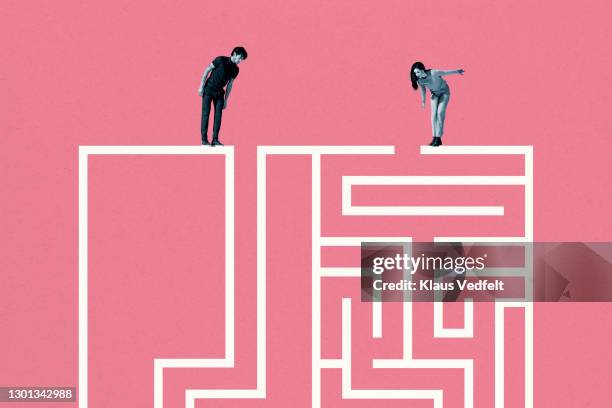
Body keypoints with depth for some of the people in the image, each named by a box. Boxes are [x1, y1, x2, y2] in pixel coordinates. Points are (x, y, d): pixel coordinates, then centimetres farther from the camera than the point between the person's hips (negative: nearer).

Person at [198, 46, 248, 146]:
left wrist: (226, 100, 8)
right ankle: (204, 139, 0)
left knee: (218, 115, 0)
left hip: (219, 92, 5)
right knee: (205, 114, -4)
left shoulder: (235, 69, 3)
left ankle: (215, 139, 4)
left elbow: (230, 84, 9)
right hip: (209, 90, -5)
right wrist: (201, 86, -13)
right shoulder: (221, 60, -14)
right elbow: (207, 70, -10)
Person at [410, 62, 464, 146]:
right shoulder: (419, 80, -20)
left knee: (440, 113, -13)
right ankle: (434, 138, -4)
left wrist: (457, 71, -6)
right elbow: (422, 90, 0)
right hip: (435, 94, 4)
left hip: (444, 92, -4)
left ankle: (438, 138, -14)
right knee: (434, 114, -5)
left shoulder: (434, 73, -36)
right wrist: (423, 101, 11)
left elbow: (446, 72, -20)